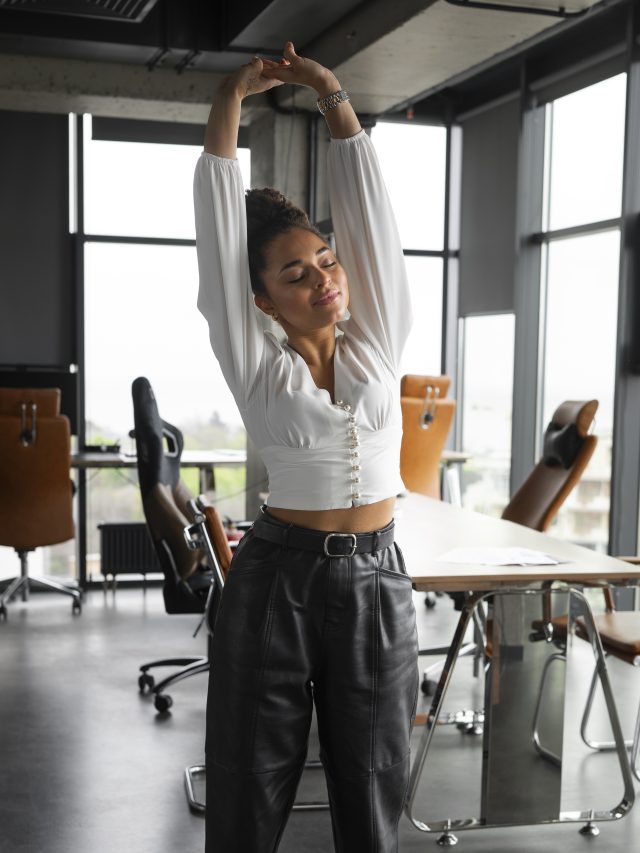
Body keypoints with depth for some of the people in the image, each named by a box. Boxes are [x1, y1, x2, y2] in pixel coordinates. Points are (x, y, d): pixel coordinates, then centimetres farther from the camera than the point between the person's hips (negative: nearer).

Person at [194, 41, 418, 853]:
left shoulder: (377, 343, 4)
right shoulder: (256, 365, -4)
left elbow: (368, 209, -1)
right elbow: (220, 227, -8)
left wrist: (334, 97, -3)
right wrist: (228, 104, -9)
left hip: (375, 580, 3)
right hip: (276, 579, -2)